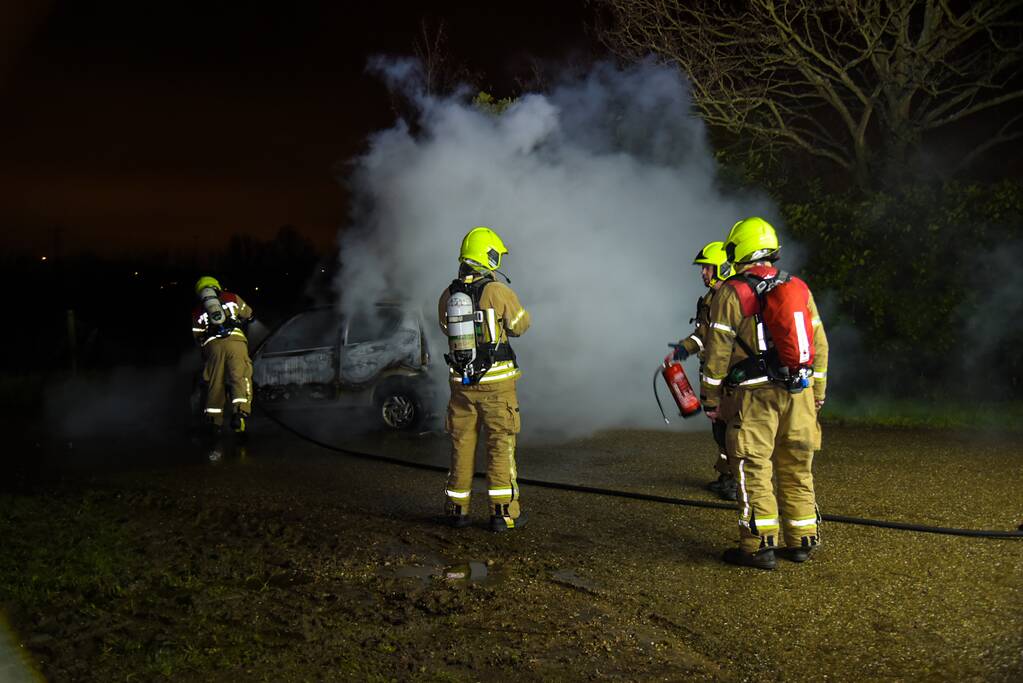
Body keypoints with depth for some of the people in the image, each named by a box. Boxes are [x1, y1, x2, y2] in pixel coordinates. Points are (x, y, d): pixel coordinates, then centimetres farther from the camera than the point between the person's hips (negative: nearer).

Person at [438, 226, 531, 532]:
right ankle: (503, 511, 2)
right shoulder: (498, 292, -12)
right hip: (495, 381, -4)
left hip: (461, 381, 5)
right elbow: (521, 324, 1)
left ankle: (457, 509, 20)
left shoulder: (447, 295, 2)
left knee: (462, 444, 13)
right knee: (501, 444, 2)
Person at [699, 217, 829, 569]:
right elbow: (819, 344, 13)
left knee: (753, 471, 0)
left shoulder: (731, 293, -7)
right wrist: (817, 392, 20)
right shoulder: (799, 288, 10)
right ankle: (801, 541, 20)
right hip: (799, 394, 6)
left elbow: (717, 352, -8)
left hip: (755, 396, -5)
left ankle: (759, 545, 1)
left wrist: (710, 398, 0)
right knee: (797, 469, 13)